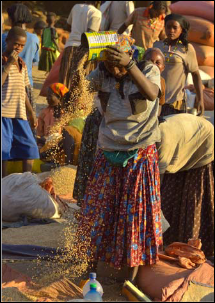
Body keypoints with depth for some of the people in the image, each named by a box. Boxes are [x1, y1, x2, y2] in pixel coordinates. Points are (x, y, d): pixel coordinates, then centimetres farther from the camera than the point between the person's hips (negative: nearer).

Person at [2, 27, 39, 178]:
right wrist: (9, 64, -18)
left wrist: (31, 113, 18)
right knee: (4, 149, -5)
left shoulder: (22, 64, 15)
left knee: (30, 147, 5)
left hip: (20, 114, 7)